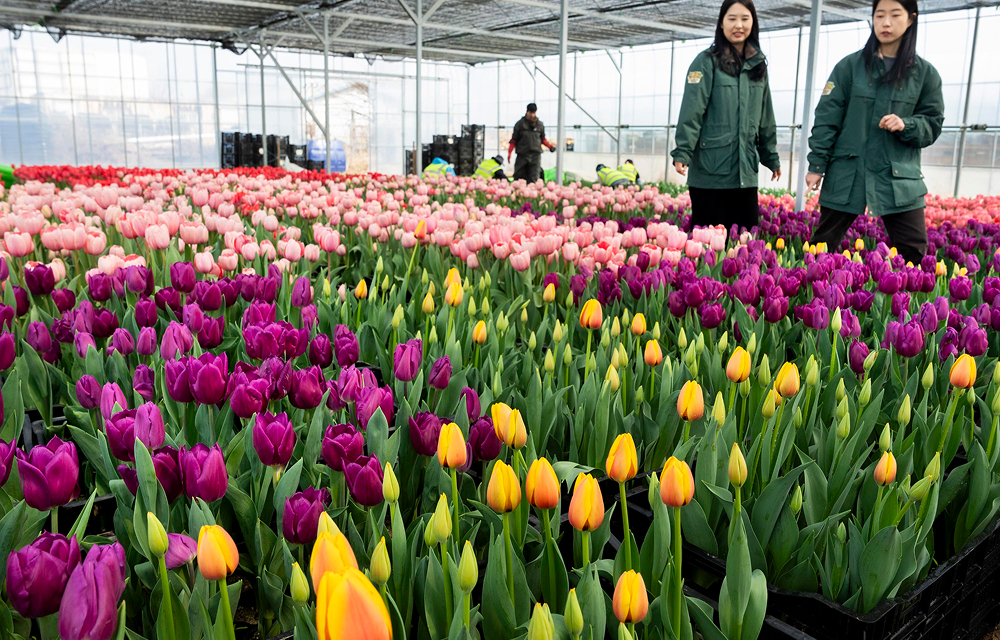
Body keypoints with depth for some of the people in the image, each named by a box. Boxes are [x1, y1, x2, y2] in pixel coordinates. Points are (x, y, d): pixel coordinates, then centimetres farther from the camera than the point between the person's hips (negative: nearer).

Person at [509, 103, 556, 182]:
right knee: (519, 176, 0)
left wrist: (550, 146, 0)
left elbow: (543, 139, 18)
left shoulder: (540, 124, 11)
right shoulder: (520, 124, 4)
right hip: (522, 154, -1)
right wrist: (509, 152, -2)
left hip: (536, 154, 1)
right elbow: (514, 140, 5)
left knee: (534, 178, -5)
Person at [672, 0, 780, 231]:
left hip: (745, 174, 5)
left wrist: (772, 157, 24)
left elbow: (765, 118, 22)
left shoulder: (758, 65, 15)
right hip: (710, 171, -5)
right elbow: (691, 112, -9)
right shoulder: (707, 62, -2)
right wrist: (682, 153, -19)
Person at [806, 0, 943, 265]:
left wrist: (905, 125, -12)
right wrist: (816, 165, -3)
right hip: (846, 176, -1)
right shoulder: (849, 66, 3)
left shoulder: (925, 73, 6)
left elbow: (932, 125, 10)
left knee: (914, 253, -5)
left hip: (899, 177, 1)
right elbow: (826, 118, 2)